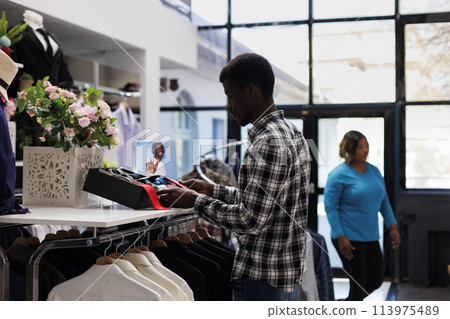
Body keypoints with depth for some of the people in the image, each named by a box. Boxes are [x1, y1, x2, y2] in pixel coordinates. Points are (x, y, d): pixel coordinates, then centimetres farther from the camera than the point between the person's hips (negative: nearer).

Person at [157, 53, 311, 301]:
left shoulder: (268, 142, -22)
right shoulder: (290, 132, 10)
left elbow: (251, 220, -24)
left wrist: (196, 201, -14)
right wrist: (213, 190, 14)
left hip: (262, 279, -10)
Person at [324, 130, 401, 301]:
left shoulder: (374, 171, 9)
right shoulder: (339, 174, -11)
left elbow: (384, 201, 18)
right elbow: (330, 207, -14)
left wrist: (393, 226, 10)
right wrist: (340, 237, -19)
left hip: (370, 237, 7)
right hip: (349, 238, -7)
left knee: (375, 280, 11)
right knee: (359, 282, -1)